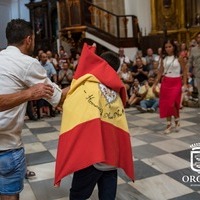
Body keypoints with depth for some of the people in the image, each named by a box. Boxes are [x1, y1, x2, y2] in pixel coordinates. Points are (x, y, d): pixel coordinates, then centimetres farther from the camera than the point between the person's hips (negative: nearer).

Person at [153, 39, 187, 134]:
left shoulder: (179, 58, -5)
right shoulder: (164, 59, 6)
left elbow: (184, 71, -4)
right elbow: (160, 72, 9)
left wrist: (185, 84, -11)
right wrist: (155, 84, 4)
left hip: (176, 83, -4)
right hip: (165, 82, 4)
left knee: (172, 103, -12)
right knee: (165, 104, 3)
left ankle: (177, 120, 16)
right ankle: (169, 124, 15)